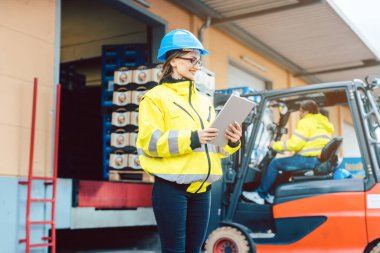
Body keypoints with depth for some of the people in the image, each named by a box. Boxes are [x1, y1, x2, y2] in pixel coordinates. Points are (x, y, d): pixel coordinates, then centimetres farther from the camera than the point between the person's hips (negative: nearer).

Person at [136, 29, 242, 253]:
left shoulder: (204, 101, 18)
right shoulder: (156, 97, -1)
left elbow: (212, 146, 17)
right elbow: (149, 141, -12)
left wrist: (231, 141, -5)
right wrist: (192, 138, -21)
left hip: (201, 189, 6)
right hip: (172, 187, -6)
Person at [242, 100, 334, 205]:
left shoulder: (306, 122, -7)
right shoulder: (323, 123, 21)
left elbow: (294, 144, -14)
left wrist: (275, 145, 0)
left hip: (309, 159, -10)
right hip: (321, 160, 10)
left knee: (275, 163, 0)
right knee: (285, 163, 24)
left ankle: (259, 194, 7)